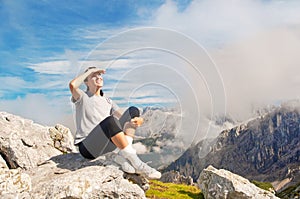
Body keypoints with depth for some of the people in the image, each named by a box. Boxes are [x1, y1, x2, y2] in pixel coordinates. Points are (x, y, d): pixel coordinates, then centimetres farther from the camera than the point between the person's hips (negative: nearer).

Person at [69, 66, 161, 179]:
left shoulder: (108, 102, 20)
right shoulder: (82, 97, 5)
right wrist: (90, 71, -5)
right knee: (110, 120, -35)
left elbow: (124, 119, 5)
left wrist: (138, 120, -18)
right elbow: (72, 85, -19)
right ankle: (136, 163, -31)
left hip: (107, 144, 6)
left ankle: (122, 156, -22)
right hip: (88, 147, -6)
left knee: (132, 111, -5)